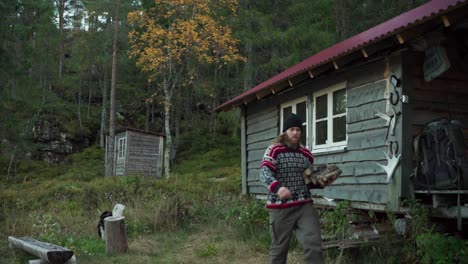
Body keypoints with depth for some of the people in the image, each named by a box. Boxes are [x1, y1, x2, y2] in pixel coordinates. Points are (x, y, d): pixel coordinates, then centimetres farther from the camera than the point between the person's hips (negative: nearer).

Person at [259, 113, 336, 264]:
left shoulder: (306, 154, 12)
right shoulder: (274, 150, -4)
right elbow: (264, 172, -18)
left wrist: (321, 183, 1)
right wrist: (278, 187, -37)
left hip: (304, 205, 4)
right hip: (280, 207, -4)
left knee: (314, 245, -7)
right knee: (279, 248, 7)